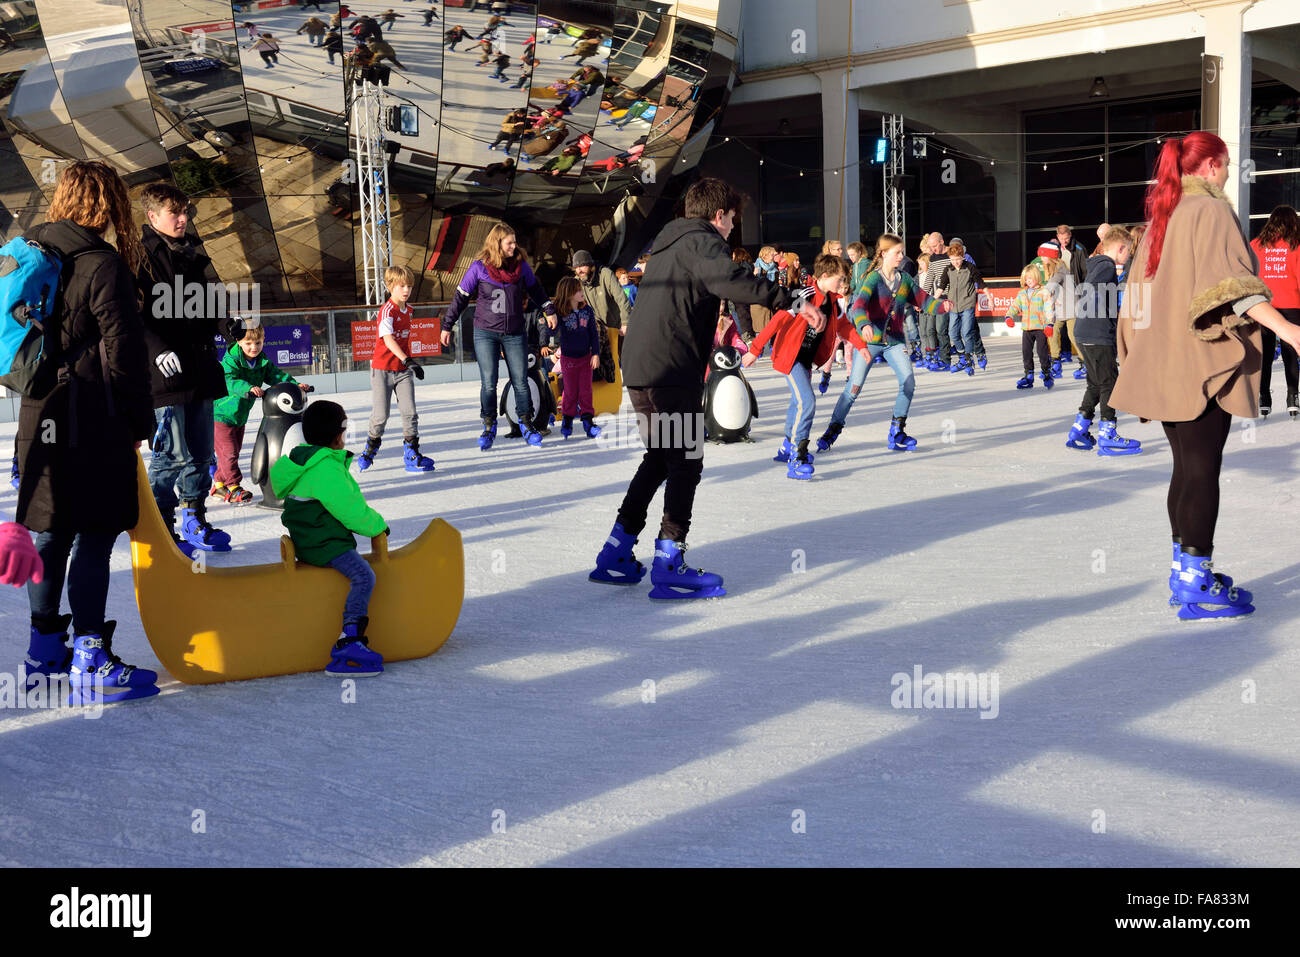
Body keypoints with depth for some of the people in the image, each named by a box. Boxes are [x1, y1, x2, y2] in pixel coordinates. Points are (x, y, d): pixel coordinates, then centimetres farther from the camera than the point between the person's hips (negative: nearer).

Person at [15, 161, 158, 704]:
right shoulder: (104, 265, -12)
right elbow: (124, 354, -12)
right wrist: (140, 422, -2)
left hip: (40, 416, 8)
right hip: (95, 424, -8)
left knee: (52, 533, 15)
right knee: (94, 537, -4)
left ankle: (44, 649, 23)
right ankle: (89, 662, -3)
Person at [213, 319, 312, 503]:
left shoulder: (263, 362, -1)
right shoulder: (231, 360, -21)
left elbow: (277, 375, -5)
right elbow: (229, 381, -36)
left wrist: (296, 385, -23)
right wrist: (249, 388, -53)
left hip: (240, 416, 7)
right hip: (221, 414, -7)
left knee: (235, 450, 15)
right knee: (228, 452, -8)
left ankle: (219, 484, 28)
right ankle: (232, 487, 0)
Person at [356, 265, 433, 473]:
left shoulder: (409, 311, 7)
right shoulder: (387, 311, -17)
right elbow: (388, 339, -30)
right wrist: (407, 360, -40)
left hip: (403, 370, 5)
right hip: (382, 370, -5)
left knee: (410, 412, -5)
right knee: (380, 415, 1)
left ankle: (411, 455, -1)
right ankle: (370, 450, 24)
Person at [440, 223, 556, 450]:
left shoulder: (521, 265, -1)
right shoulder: (479, 267, -8)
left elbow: (535, 289, 17)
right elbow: (461, 297, 0)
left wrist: (549, 310, 18)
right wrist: (447, 326, 3)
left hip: (514, 334, 2)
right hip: (485, 333, -2)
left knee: (520, 381, 3)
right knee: (488, 383, -2)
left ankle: (526, 424, 18)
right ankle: (489, 427, 13)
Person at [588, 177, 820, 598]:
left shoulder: (667, 243, 23)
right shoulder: (702, 241, -7)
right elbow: (727, 279, -29)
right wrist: (790, 300, -35)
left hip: (638, 369, 9)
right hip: (673, 370, -9)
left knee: (659, 457, 18)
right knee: (686, 462, -3)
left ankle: (616, 554, 20)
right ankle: (669, 564, -5)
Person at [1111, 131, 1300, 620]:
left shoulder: (1162, 215, 16)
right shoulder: (1211, 210, -8)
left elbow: (1142, 291, 21)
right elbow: (1227, 281, -21)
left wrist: (1138, 357, 29)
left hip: (1164, 361, 8)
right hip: (1203, 360, -8)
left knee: (1187, 468, 13)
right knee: (1203, 469, -6)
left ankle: (1186, 574, 19)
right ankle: (1196, 584, -5)